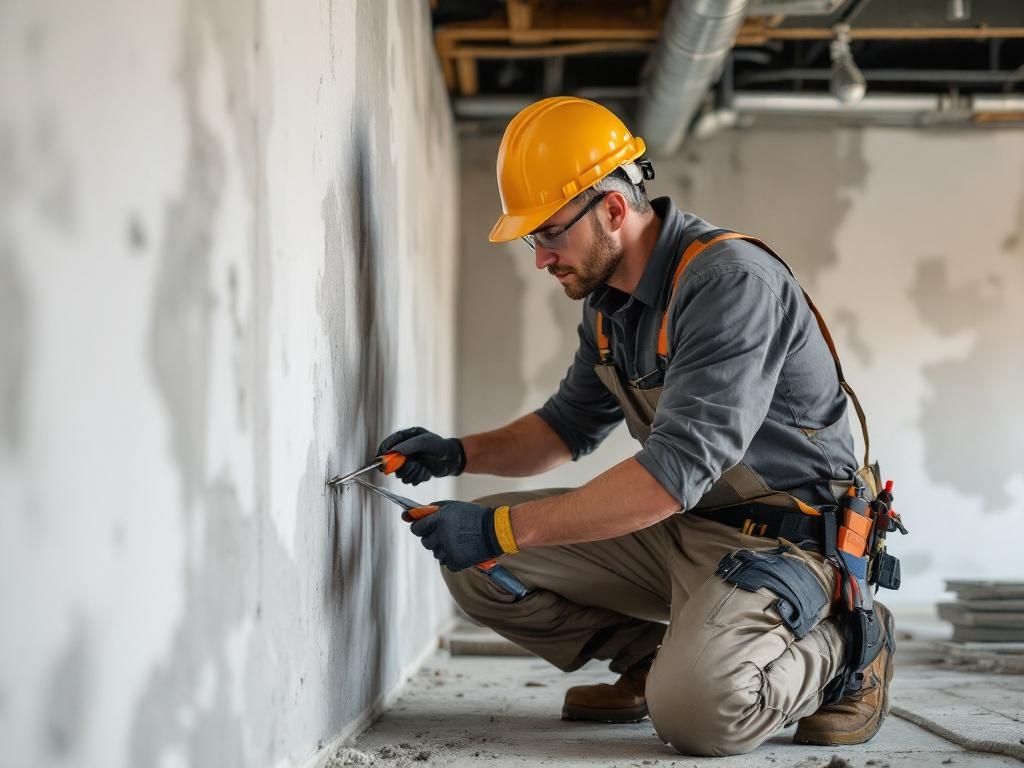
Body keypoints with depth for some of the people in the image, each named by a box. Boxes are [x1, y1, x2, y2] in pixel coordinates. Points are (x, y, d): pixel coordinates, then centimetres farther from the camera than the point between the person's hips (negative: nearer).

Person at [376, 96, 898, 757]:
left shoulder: (731, 281, -24)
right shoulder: (608, 299, 6)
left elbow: (674, 472, -31)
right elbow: (569, 426, 22)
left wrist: (504, 528, -29)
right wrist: (459, 454, 2)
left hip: (782, 536, -8)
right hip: (680, 525, 9)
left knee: (696, 710, -33)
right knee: (474, 564, -2)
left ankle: (843, 647, -3)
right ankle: (655, 659, 10)